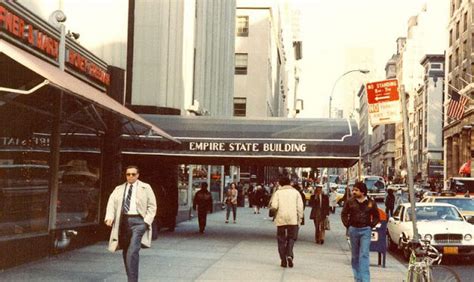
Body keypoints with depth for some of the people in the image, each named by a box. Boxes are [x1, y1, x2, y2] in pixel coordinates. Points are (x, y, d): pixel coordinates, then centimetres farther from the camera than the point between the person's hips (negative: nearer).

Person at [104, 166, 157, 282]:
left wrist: (147, 221, -6)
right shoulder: (119, 189, 17)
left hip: (138, 221, -4)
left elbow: (152, 206, 6)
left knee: (132, 252, -16)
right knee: (126, 253, 10)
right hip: (123, 221, 4)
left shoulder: (145, 188, 10)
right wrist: (109, 217, -13)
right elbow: (111, 203, 5)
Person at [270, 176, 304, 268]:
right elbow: (300, 206, 0)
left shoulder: (278, 192, 2)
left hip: (281, 219, -1)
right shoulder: (295, 192, 7)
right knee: (291, 238, 10)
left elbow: (274, 206, -9)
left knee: (281, 239, 9)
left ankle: (283, 260, 7)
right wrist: (299, 218, 6)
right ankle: (289, 255, -12)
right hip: (293, 219, 1)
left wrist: (275, 208, 13)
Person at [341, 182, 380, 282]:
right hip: (353, 230, 2)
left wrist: (371, 226, 0)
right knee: (355, 255, 9)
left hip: (365, 230, -2)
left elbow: (376, 217, 10)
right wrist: (348, 225, 2)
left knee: (364, 255, -11)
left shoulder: (371, 202, -1)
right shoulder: (350, 202, 0)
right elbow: (344, 214, 10)